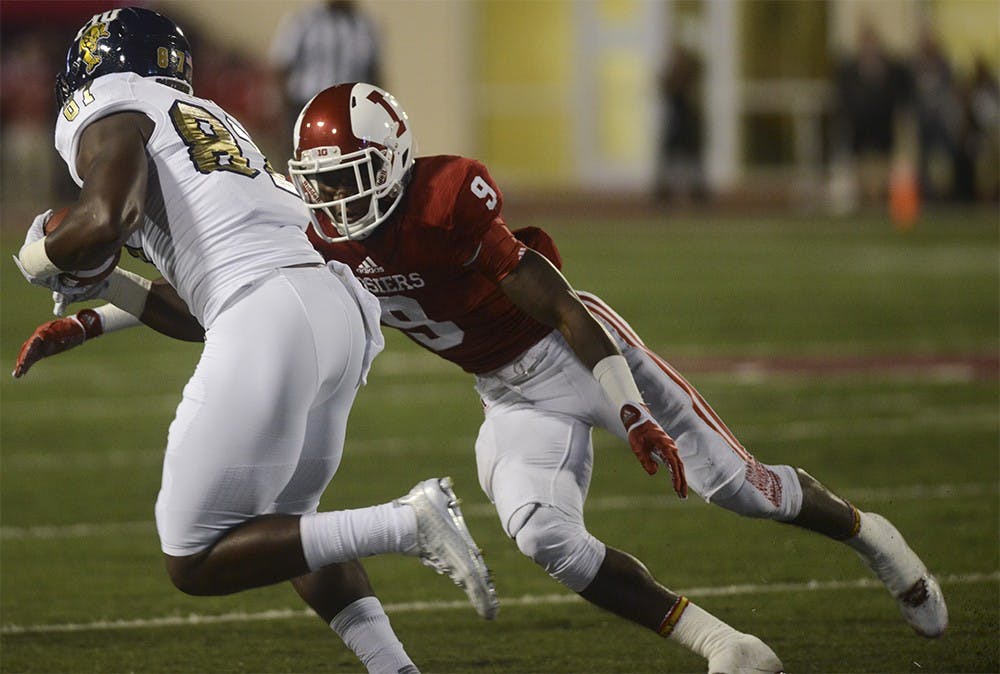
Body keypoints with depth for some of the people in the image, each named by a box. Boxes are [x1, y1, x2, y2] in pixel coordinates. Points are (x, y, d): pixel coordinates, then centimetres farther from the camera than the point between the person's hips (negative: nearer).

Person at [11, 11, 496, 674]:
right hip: (341, 305, 9)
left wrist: (39, 255, 7)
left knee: (196, 562, -1)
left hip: (269, 318, -9)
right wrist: (111, 289, 39)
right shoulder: (209, 122, 31)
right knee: (283, 520, 29)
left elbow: (102, 224, -13)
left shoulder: (108, 113, 6)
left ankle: (407, 523, -13)